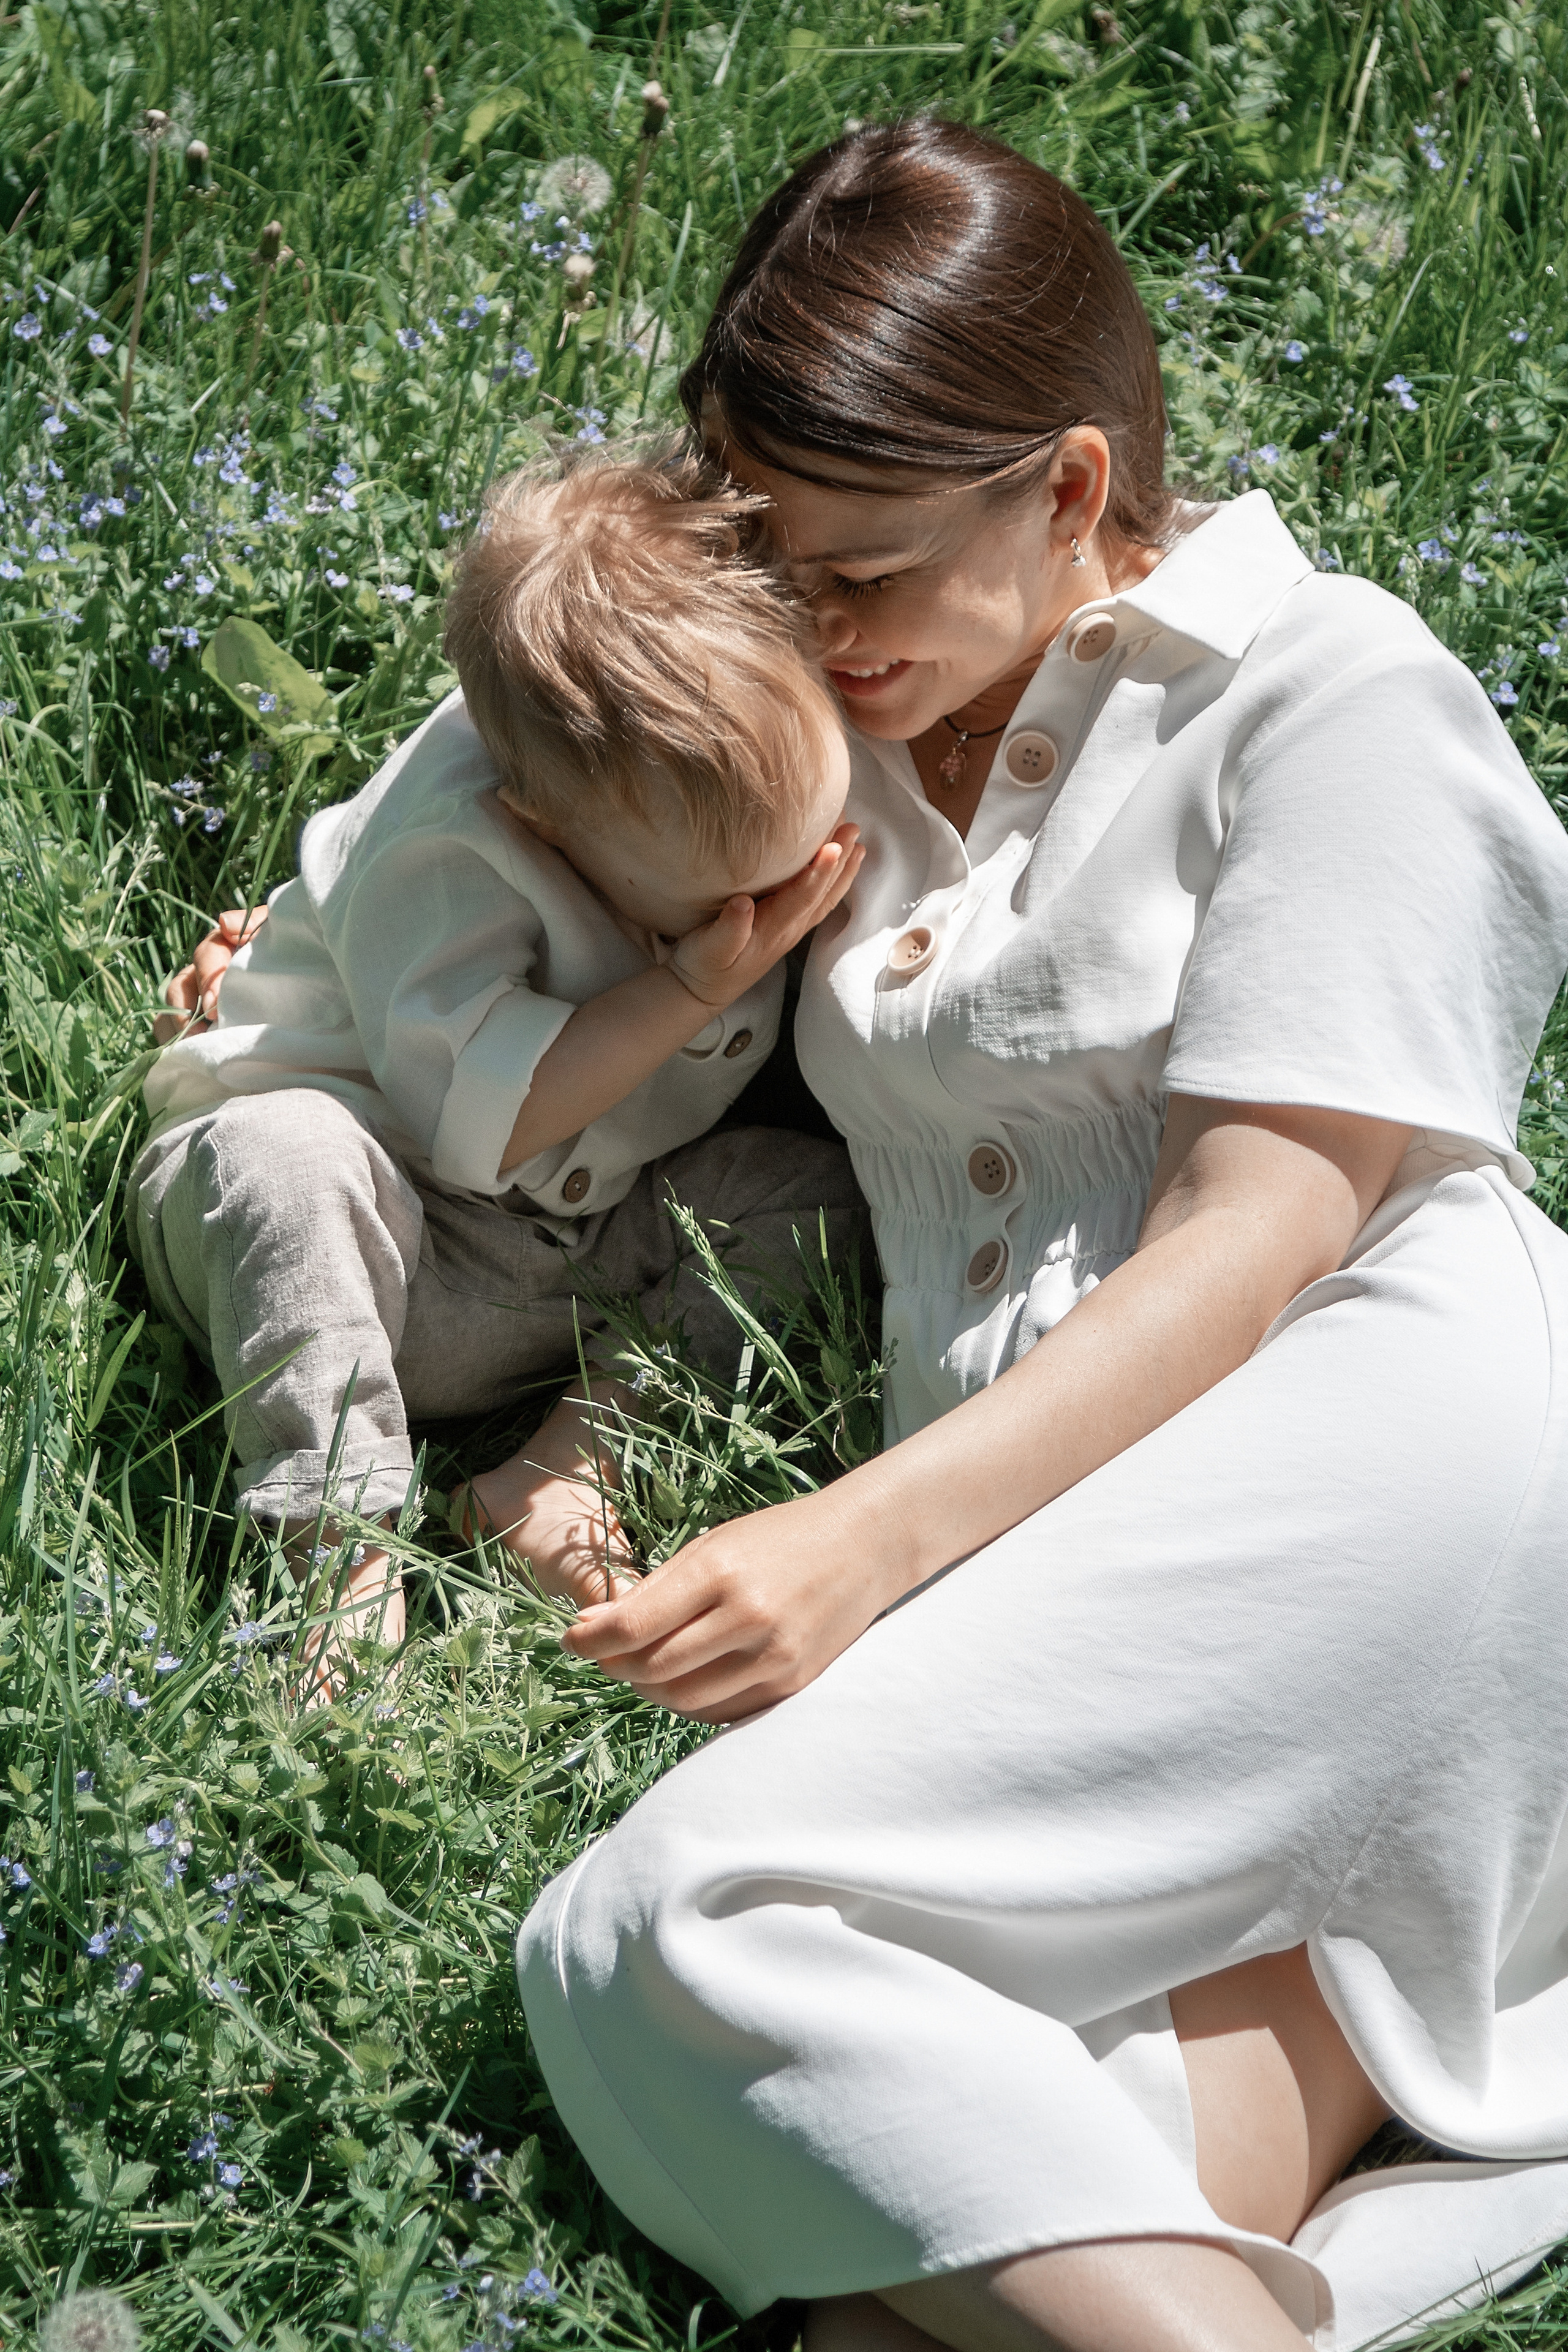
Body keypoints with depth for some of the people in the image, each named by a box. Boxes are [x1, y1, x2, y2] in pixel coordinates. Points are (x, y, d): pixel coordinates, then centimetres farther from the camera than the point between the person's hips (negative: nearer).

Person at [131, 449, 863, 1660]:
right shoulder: (449, 850, -28)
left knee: (823, 1186, -14)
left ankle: (573, 1457, -18)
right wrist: (696, 982, -32)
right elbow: (475, 1119, -32)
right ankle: (344, 1544, -33)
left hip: (582, 1254, 6)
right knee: (278, 1150, -37)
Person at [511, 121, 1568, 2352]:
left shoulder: (1326, 688, 4)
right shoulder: (849, 747, 26)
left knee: (689, 1910, -27)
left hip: (1373, 1436, -7)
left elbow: (1253, 1237, -7)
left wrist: (866, 1542, -18)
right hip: (1046, 1529, 7)